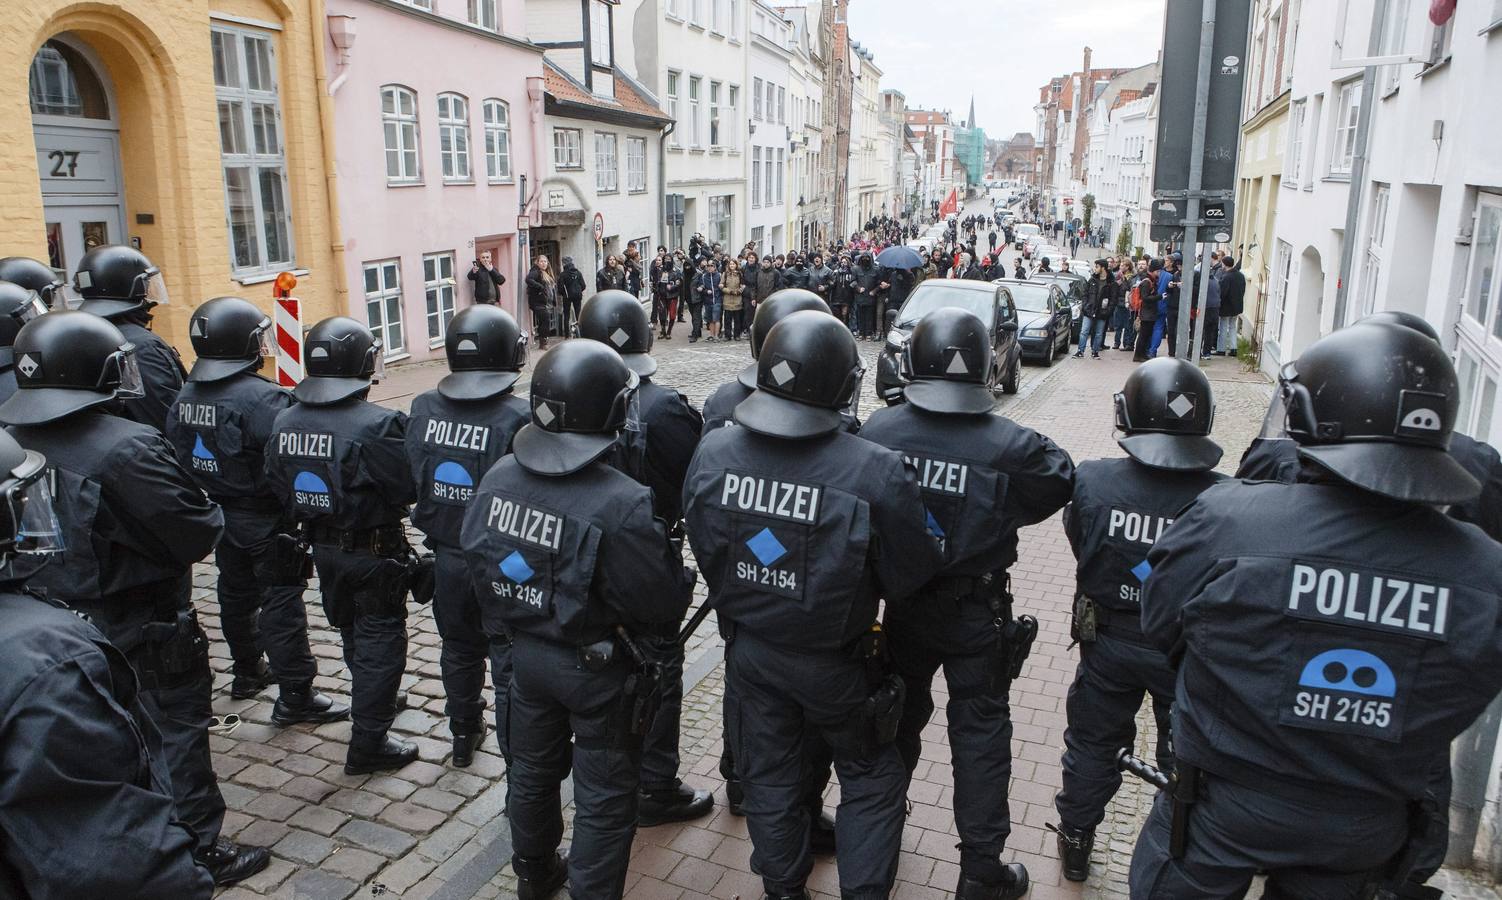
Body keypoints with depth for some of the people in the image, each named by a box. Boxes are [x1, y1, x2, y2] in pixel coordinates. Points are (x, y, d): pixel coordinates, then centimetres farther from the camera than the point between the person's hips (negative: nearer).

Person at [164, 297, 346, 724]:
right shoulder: (261, 398, -25)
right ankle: (295, 696, 8)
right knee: (281, 604, 0)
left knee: (236, 594, 23)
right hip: (266, 521, -8)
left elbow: (177, 453, 9)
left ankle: (248, 671, 41)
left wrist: (211, 493, 15)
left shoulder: (186, 396, 2)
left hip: (220, 516, 8)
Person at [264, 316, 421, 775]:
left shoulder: (285, 422, -4)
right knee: (379, 642, 7)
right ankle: (368, 745, 14)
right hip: (374, 552, -7)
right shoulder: (376, 425, -26)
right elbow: (408, 487, -22)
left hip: (324, 549, 7)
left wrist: (312, 519, 16)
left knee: (352, 635, 26)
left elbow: (280, 487, 2)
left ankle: (376, 702, 48)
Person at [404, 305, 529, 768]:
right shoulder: (518, 419, -24)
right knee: (510, 661, 10)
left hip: (446, 559, 5)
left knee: (459, 650, 23)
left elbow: (410, 481, 3)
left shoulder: (422, 409, -7)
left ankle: (463, 735, 41)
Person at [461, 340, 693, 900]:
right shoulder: (622, 504, -31)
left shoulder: (499, 477, -10)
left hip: (526, 653, 7)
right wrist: (677, 573, -4)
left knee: (533, 770, 27)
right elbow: (664, 604, -24)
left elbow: (476, 557, 4)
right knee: (603, 798, 13)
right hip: (598, 667, -6)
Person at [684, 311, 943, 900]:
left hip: (748, 648, 4)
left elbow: (704, 550, 0)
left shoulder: (713, 452, -15)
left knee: (768, 774, 24)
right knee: (870, 776, 22)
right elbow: (911, 575, -16)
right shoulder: (874, 473, -29)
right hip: (834, 663, -4)